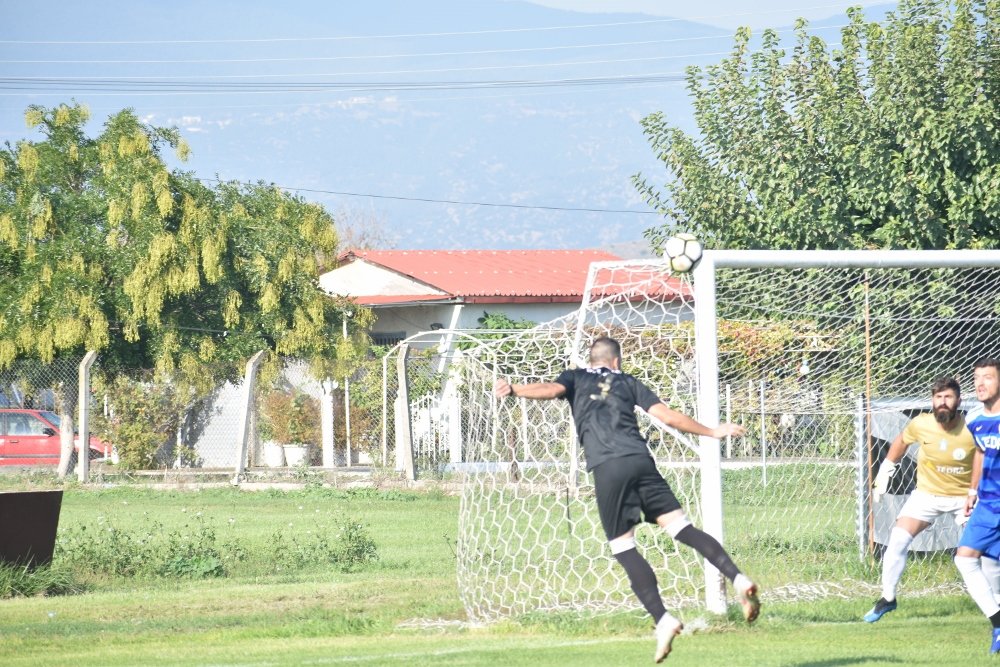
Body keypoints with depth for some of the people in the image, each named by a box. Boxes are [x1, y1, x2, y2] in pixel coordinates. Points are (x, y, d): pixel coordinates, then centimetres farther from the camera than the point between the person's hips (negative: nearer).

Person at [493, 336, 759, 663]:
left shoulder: (576, 378, 21)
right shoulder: (628, 383, 24)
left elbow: (552, 389, -2)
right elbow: (669, 417, 20)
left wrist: (514, 389, -14)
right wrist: (712, 432, 30)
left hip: (607, 468, -2)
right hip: (641, 461, 2)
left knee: (623, 548, 0)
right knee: (681, 526, 1)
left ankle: (663, 620, -13)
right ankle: (738, 578, -18)